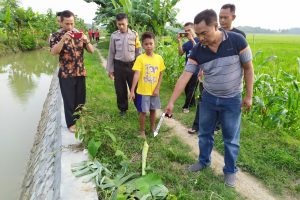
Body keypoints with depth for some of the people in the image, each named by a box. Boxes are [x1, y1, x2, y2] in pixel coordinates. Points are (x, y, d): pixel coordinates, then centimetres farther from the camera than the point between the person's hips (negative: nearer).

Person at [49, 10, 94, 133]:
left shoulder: (79, 34, 6)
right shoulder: (56, 35, -4)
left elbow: (91, 51, 1)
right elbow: (53, 52, -19)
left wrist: (86, 40, -18)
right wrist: (63, 39, -31)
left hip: (80, 72, 4)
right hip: (66, 74, -3)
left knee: (81, 98, 13)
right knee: (69, 99, 5)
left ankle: (80, 118, 34)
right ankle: (71, 123, 20)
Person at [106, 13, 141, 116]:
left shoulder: (134, 34, -1)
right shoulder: (114, 36, 0)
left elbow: (138, 52, 4)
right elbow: (111, 53, 5)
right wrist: (110, 69, 3)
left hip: (132, 65, -1)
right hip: (119, 65, 1)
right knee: (120, 89, 10)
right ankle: (123, 109, 27)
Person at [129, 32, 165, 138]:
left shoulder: (159, 58, -2)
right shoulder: (140, 58, -13)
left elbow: (160, 74, 4)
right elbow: (136, 74, -19)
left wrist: (157, 88, -4)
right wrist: (132, 91, -27)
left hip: (154, 91, 3)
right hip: (143, 91, -3)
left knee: (153, 110, 18)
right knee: (143, 112, 7)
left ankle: (153, 128, 38)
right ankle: (142, 131, 25)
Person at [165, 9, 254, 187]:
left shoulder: (237, 40, -18)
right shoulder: (198, 51, -12)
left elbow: (248, 68, -8)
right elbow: (184, 77, -14)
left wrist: (249, 96, -7)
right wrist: (171, 102, -17)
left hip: (232, 100, -2)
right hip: (209, 98, 3)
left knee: (231, 138, 9)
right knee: (205, 133, 16)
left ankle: (230, 170, 30)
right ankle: (204, 161, 39)